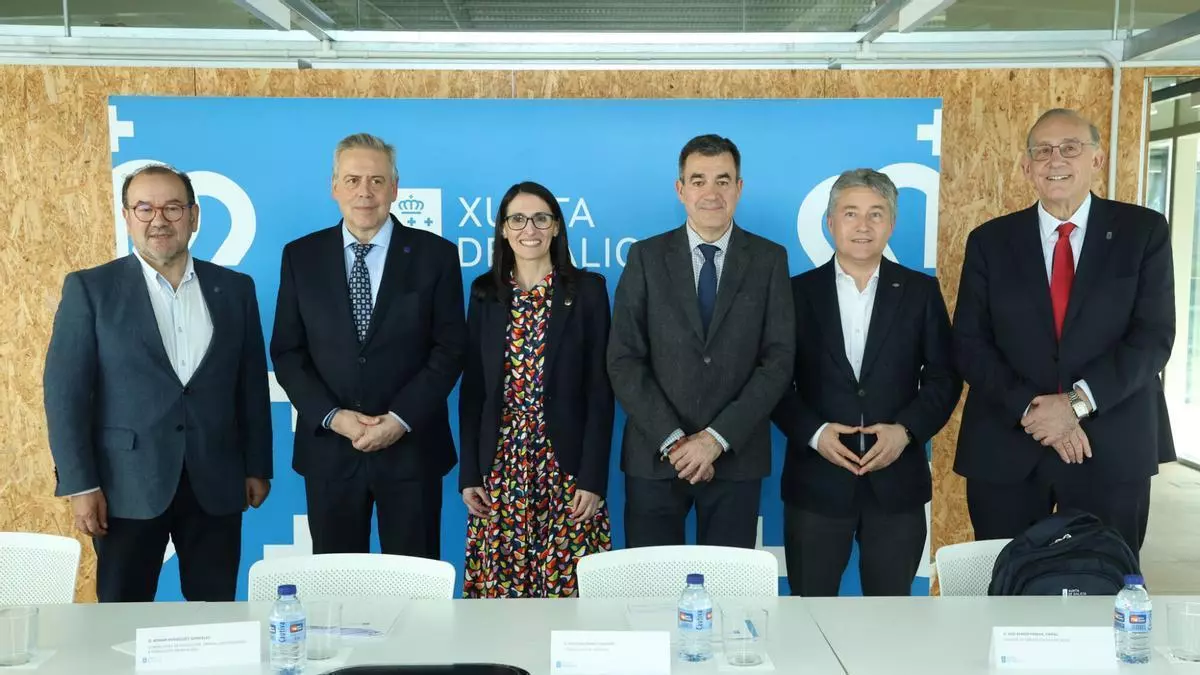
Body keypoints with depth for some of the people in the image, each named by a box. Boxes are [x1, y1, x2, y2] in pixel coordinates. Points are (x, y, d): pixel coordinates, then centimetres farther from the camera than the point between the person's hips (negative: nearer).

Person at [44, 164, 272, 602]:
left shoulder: (234, 289, 7)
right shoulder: (90, 289, 0)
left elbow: (252, 384, 10)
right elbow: (65, 389, -4)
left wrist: (258, 467, 9)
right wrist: (80, 484, -9)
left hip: (215, 482, 2)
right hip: (127, 485, -2)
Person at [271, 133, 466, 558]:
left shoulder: (435, 255, 0)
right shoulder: (301, 256, 4)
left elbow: (450, 348, -3)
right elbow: (287, 351, 3)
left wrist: (401, 418, -13)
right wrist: (332, 416, -10)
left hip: (412, 448, -1)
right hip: (328, 448, 2)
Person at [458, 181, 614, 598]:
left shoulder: (587, 290, 0)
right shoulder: (486, 293, 7)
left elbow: (600, 390, -2)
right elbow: (472, 389, 8)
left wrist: (593, 478, -8)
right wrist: (469, 474, 3)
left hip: (566, 468, -2)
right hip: (500, 469, 2)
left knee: (568, 586, -1)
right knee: (497, 585, 4)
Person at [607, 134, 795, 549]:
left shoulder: (769, 260, 3)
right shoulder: (646, 258, 3)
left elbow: (778, 360, -3)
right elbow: (623, 361, -2)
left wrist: (717, 438, -12)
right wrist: (672, 439, -11)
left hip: (735, 457, 0)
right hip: (654, 457, 0)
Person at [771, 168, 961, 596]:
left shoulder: (920, 291, 5)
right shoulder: (799, 292, 3)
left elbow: (944, 378, 4)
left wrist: (906, 430, -11)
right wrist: (814, 432, -13)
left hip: (897, 481, 1)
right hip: (816, 480, -1)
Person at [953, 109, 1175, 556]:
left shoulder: (1143, 231, 2)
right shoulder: (990, 241, 5)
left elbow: (1153, 336, -5)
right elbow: (969, 345, 0)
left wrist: (1078, 402, -17)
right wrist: (1030, 410, -13)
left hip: (1112, 447, 0)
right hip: (1006, 446, 1)